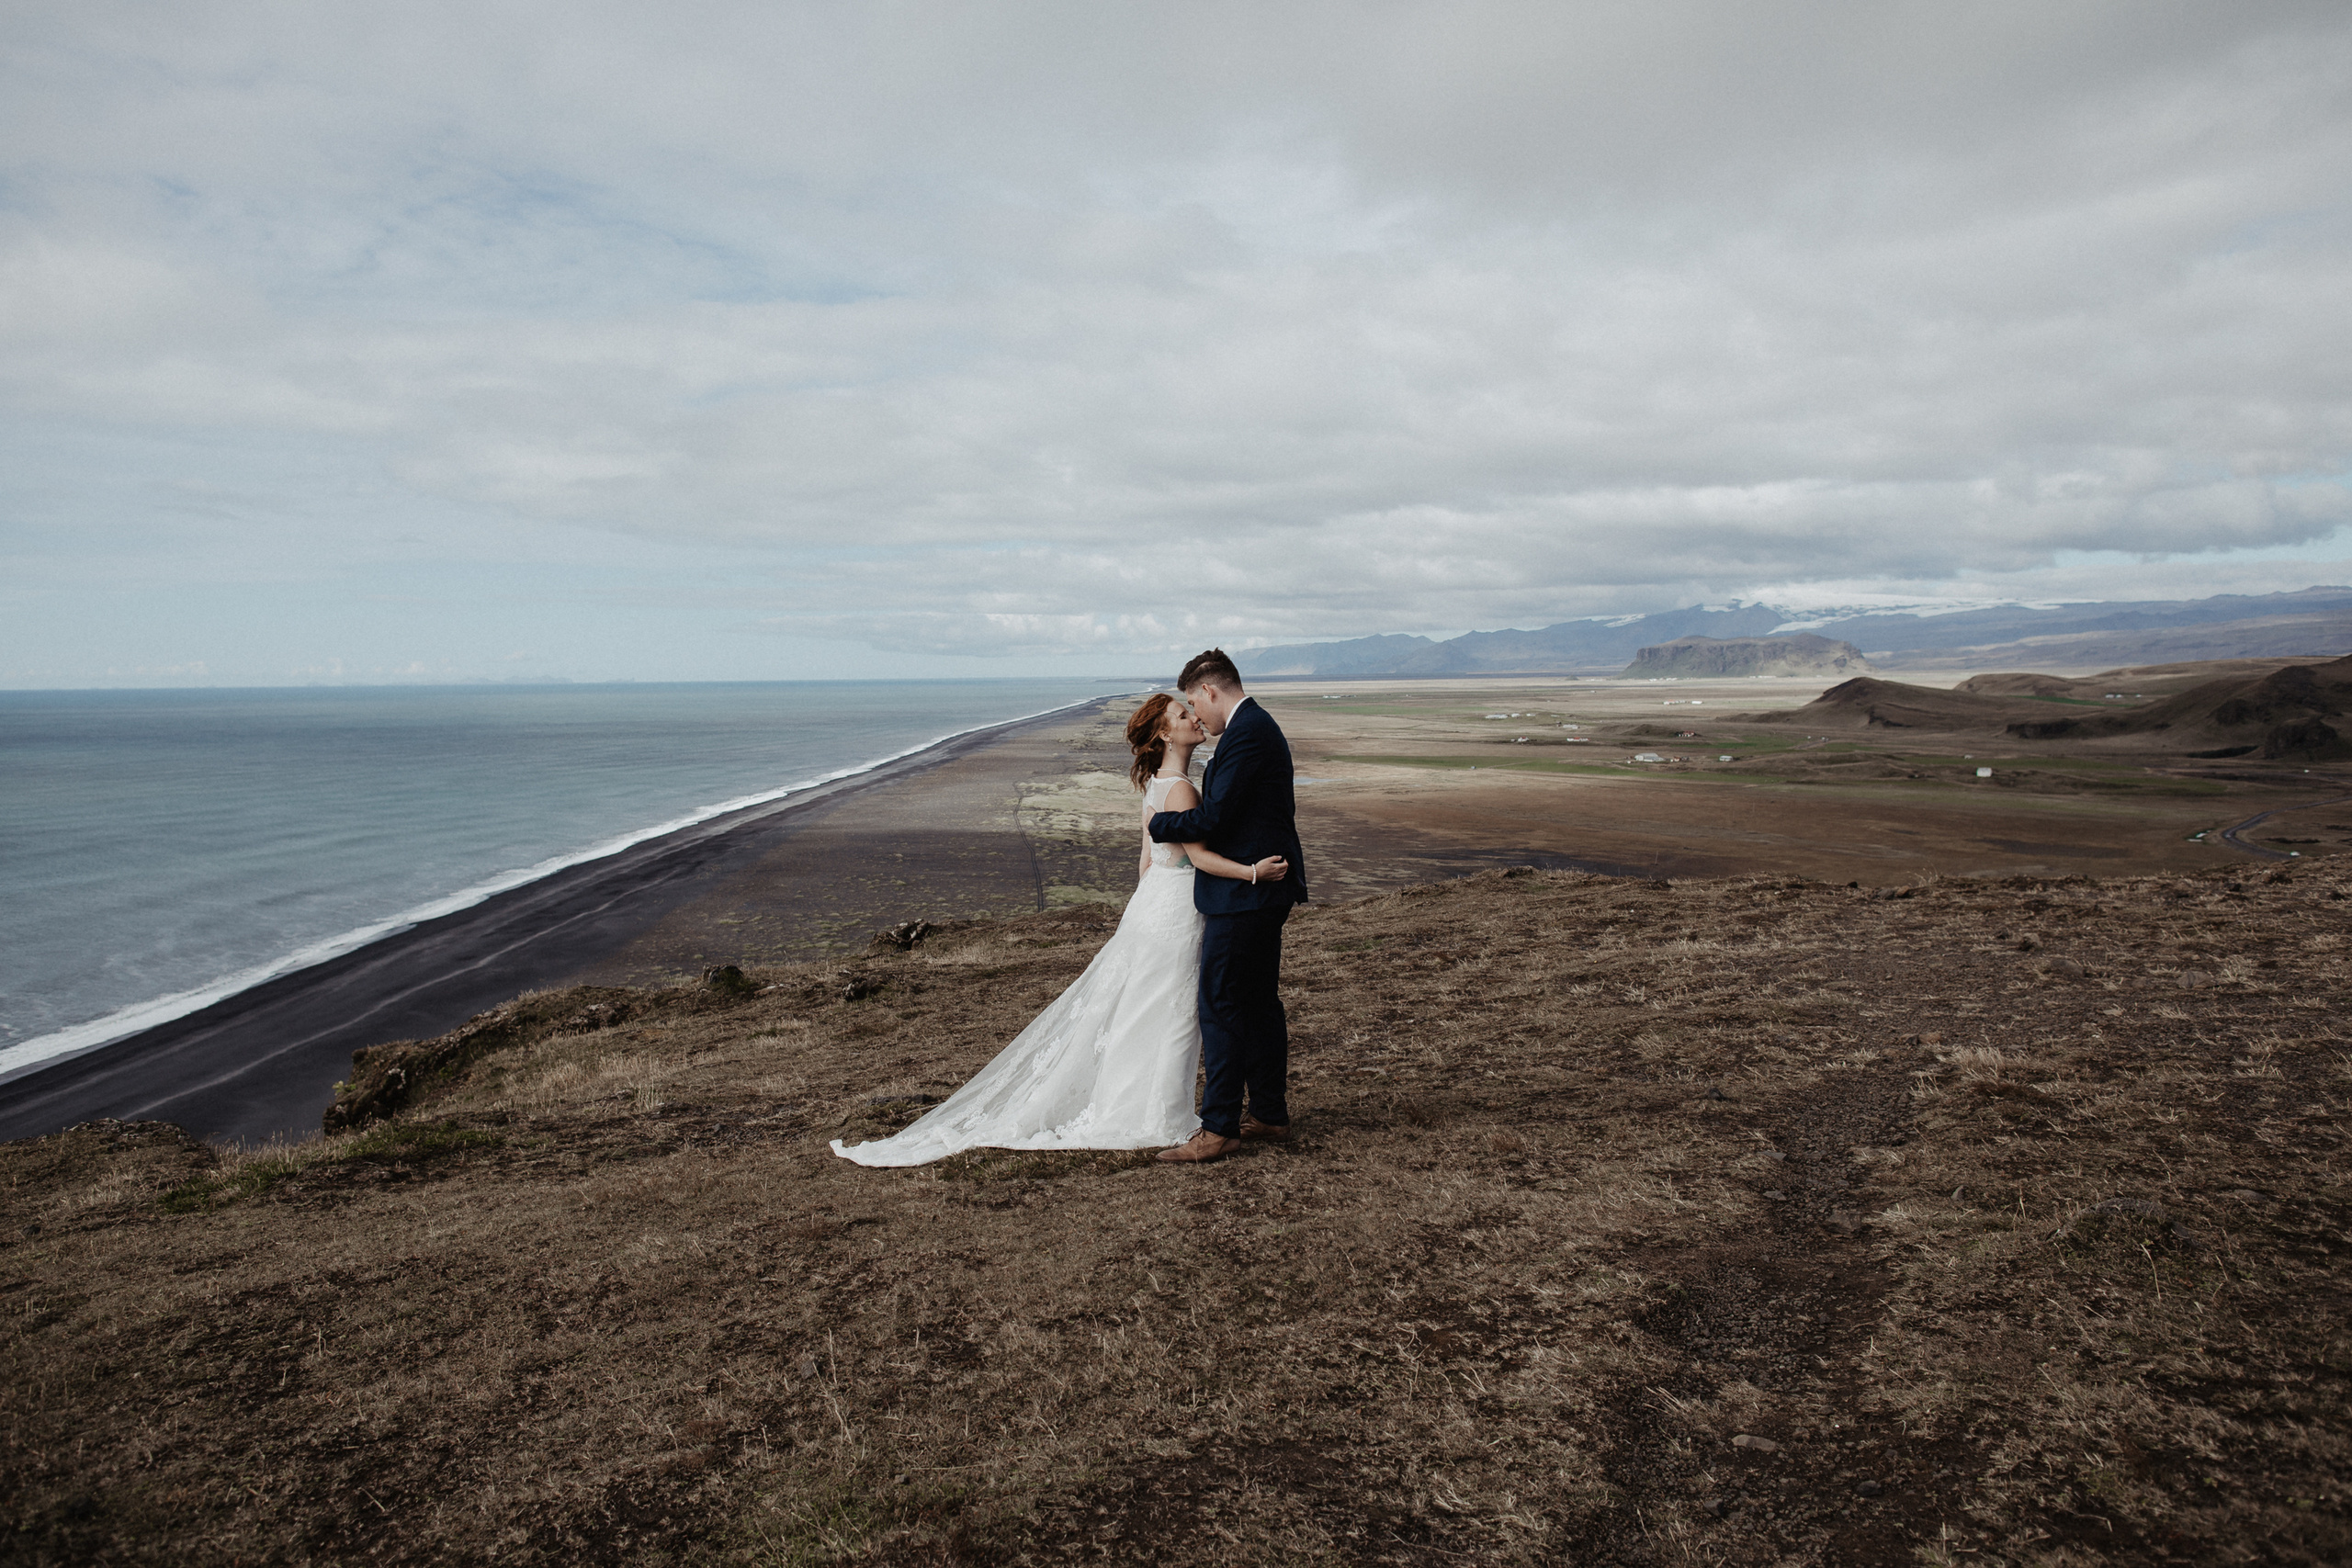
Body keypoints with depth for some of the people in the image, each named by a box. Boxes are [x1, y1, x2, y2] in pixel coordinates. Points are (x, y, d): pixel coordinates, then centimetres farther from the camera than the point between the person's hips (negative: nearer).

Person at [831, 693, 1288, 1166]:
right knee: (1169, 1018, 2)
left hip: (1150, 902, 9)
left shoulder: (1156, 784, 10)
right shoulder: (1180, 789, -20)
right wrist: (1252, 872, -32)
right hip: (1175, 913, -9)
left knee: (1128, 1012, 14)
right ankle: (1158, 1123, 12)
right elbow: (1200, 855, -23)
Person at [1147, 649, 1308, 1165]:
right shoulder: (1259, 726, 15)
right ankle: (1269, 1113, 25)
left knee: (1220, 1006, -6)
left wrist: (1160, 824, -5)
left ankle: (1219, 1127, -1)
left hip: (1242, 893, -11)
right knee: (1259, 1002, 16)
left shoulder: (1245, 733, -18)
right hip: (1265, 890, 11)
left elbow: (1212, 818, -20)